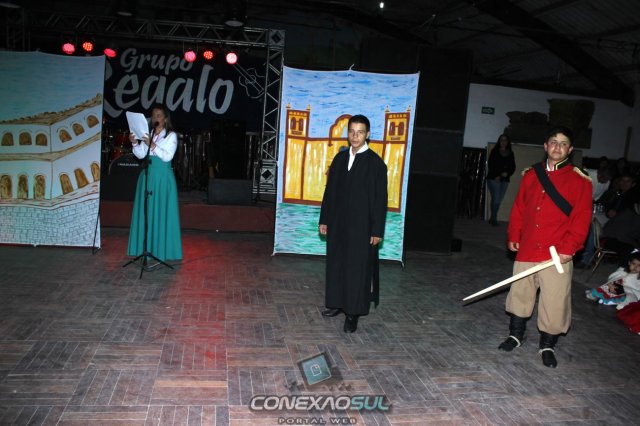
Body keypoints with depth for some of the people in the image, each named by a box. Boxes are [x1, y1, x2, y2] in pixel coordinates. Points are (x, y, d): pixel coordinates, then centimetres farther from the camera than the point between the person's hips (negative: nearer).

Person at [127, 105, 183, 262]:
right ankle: (147, 247, 16)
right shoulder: (147, 135, 11)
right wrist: (135, 143, -13)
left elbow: (167, 156, -13)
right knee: (146, 211, 7)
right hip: (148, 176, 5)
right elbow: (140, 155, 4)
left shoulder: (171, 135, -2)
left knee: (162, 212, -1)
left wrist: (152, 145, -22)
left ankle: (162, 248, 6)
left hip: (163, 178, -5)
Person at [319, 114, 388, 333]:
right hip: (338, 222, 5)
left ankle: (353, 313, 9)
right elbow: (329, 190, 10)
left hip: (361, 225, -5)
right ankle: (337, 303, 28)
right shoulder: (340, 158, 7)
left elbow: (380, 199, -8)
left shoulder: (375, 163, -7)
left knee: (357, 267, 0)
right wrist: (324, 219, 9)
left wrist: (377, 230, -11)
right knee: (336, 263, 12)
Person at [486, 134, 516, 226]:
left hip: (504, 180, 4)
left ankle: (493, 218, 14)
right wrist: (496, 176, -14)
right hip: (494, 179, -4)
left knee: (499, 200, 5)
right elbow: (490, 165, -4)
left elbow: (513, 167, 11)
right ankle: (494, 219, -2)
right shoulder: (494, 152, 3)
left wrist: (507, 173, -10)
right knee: (496, 199, -10)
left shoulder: (510, 154, 12)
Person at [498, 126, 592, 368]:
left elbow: (582, 218, -7)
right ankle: (515, 335, 31)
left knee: (555, 302, 1)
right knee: (520, 294, 13)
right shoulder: (531, 175, 9)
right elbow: (519, 208, 14)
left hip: (558, 254, -3)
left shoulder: (580, 180, -3)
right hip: (526, 249, 4)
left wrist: (569, 248, -13)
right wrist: (513, 236, 9)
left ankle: (547, 345, 20)